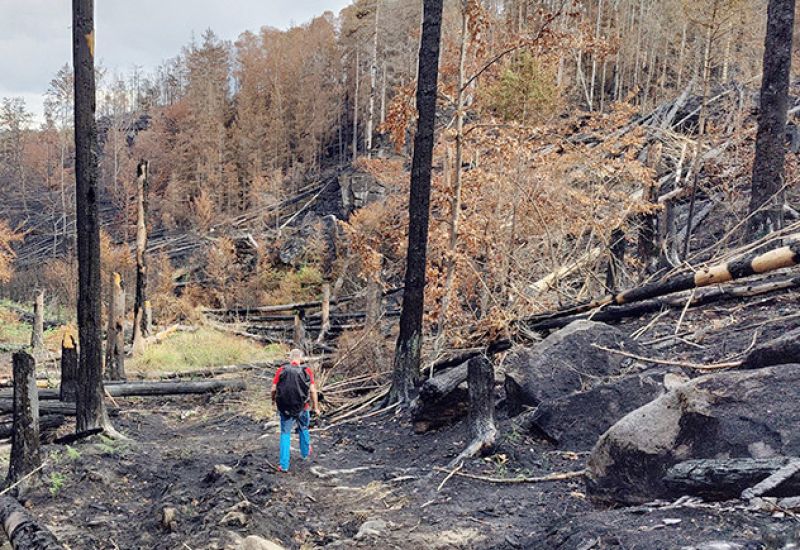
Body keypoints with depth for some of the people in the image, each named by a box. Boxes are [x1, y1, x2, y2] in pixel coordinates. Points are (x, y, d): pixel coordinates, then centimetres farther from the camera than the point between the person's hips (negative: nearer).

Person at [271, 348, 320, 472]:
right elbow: (312, 390, -8)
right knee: (303, 429, 25)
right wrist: (316, 407, 0)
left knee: (285, 434, 10)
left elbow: (273, 389, -5)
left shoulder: (281, 371, -7)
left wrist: (273, 400, 15)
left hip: (285, 408, 0)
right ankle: (305, 452, 47)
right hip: (302, 408, 1)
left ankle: (284, 465, 7)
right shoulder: (307, 371, -7)